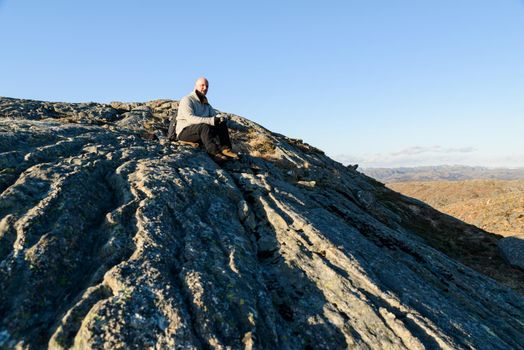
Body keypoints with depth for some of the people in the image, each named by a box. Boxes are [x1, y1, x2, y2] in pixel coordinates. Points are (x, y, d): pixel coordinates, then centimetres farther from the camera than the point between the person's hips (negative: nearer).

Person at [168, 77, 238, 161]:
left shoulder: (206, 103, 19)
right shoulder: (187, 100, -7)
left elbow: (215, 114, 8)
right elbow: (190, 118, -23)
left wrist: (220, 117, -20)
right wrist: (211, 120, -34)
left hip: (200, 132, 7)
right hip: (185, 131, -7)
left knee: (222, 125, -13)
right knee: (205, 126, -36)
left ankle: (225, 149, -33)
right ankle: (215, 153, -48)